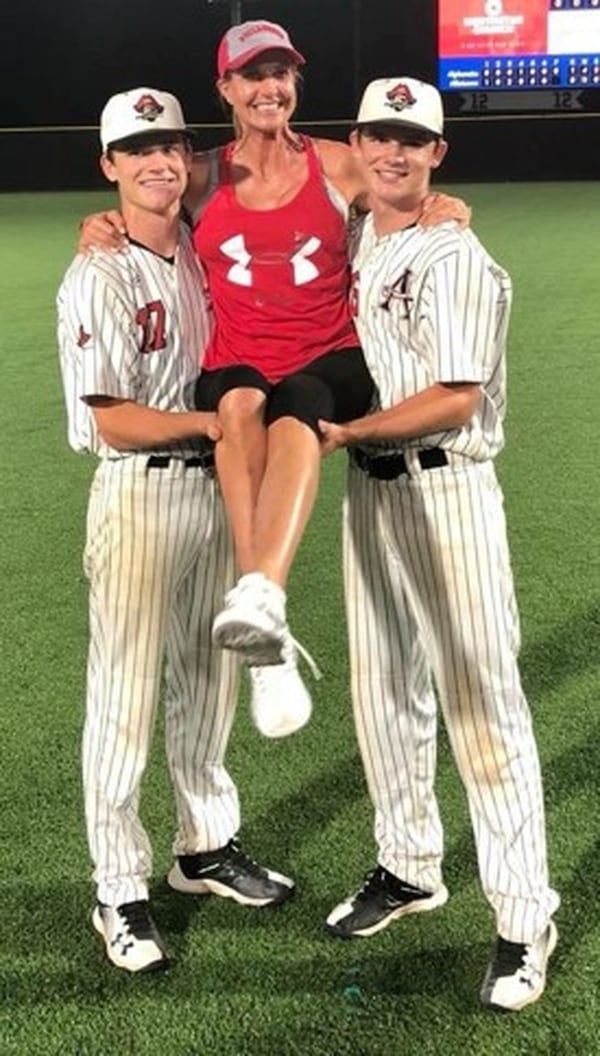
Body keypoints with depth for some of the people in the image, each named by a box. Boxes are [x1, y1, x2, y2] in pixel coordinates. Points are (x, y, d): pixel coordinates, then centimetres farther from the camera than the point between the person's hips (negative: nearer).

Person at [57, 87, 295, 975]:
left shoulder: (209, 255, 8)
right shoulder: (101, 277, -11)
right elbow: (113, 420, -16)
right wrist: (218, 422, -20)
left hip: (217, 487, 7)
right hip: (140, 495, -7)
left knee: (211, 680, 16)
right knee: (126, 694, 0)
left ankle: (207, 848, 33)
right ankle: (121, 892, 13)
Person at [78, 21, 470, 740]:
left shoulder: (338, 166, 9)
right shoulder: (203, 179, 10)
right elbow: (142, 218, 24)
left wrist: (444, 212, -2)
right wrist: (105, 227, 1)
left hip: (328, 364, 0)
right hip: (236, 369, 1)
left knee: (293, 422, -37)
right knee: (240, 405, -37)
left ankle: (261, 598, -61)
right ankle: (269, 647, -47)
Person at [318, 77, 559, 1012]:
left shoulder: (454, 257, -11)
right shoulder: (346, 243, 11)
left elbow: (456, 400, -18)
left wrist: (348, 433, -21)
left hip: (445, 488, -7)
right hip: (367, 487, 7)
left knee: (481, 699, -5)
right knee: (383, 687, 15)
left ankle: (525, 918, 5)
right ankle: (409, 868, 32)